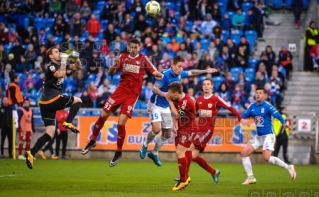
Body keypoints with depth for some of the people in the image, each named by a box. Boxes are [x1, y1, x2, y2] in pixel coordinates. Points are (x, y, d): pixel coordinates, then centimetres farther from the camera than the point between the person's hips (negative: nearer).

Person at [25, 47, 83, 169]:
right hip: (52, 100, -8)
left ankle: (31, 153, -8)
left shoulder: (60, 65, 18)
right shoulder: (51, 66, -7)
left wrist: (76, 58, 3)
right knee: (78, 101, 6)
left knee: (50, 134, 3)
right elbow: (61, 74, -28)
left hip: (46, 104, 8)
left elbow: (78, 67, 23)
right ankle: (68, 123, -7)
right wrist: (64, 60, -17)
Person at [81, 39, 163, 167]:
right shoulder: (122, 57, 3)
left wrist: (158, 75, -31)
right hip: (121, 90, 3)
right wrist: (114, 66, -19)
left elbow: (155, 72, -8)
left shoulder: (143, 59, -4)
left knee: (121, 122, -10)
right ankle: (93, 140, 27)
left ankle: (118, 153, 6)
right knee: (104, 115, 4)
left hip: (133, 94, -3)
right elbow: (110, 72, 2)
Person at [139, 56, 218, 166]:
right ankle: (145, 145, 6)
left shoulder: (180, 74, -2)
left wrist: (206, 71, 21)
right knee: (157, 129, -24)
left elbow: (191, 72, 20)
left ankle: (154, 153, 29)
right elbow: (154, 89, -32)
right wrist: (163, 93, -51)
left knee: (167, 134, 8)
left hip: (166, 107, 7)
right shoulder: (165, 74, -24)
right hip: (156, 105, -7)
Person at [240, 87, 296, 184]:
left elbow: (277, 115, -21)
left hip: (268, 135, -7)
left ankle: (288, 167, -5)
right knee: (244, 153, -2)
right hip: (258, 136, 7)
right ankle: (251, 178, 6)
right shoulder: (252, 106, 5)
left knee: (266, 157, -23)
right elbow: (244, 115, 0)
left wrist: (284, 123, -39)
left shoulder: (267, 106, -13)